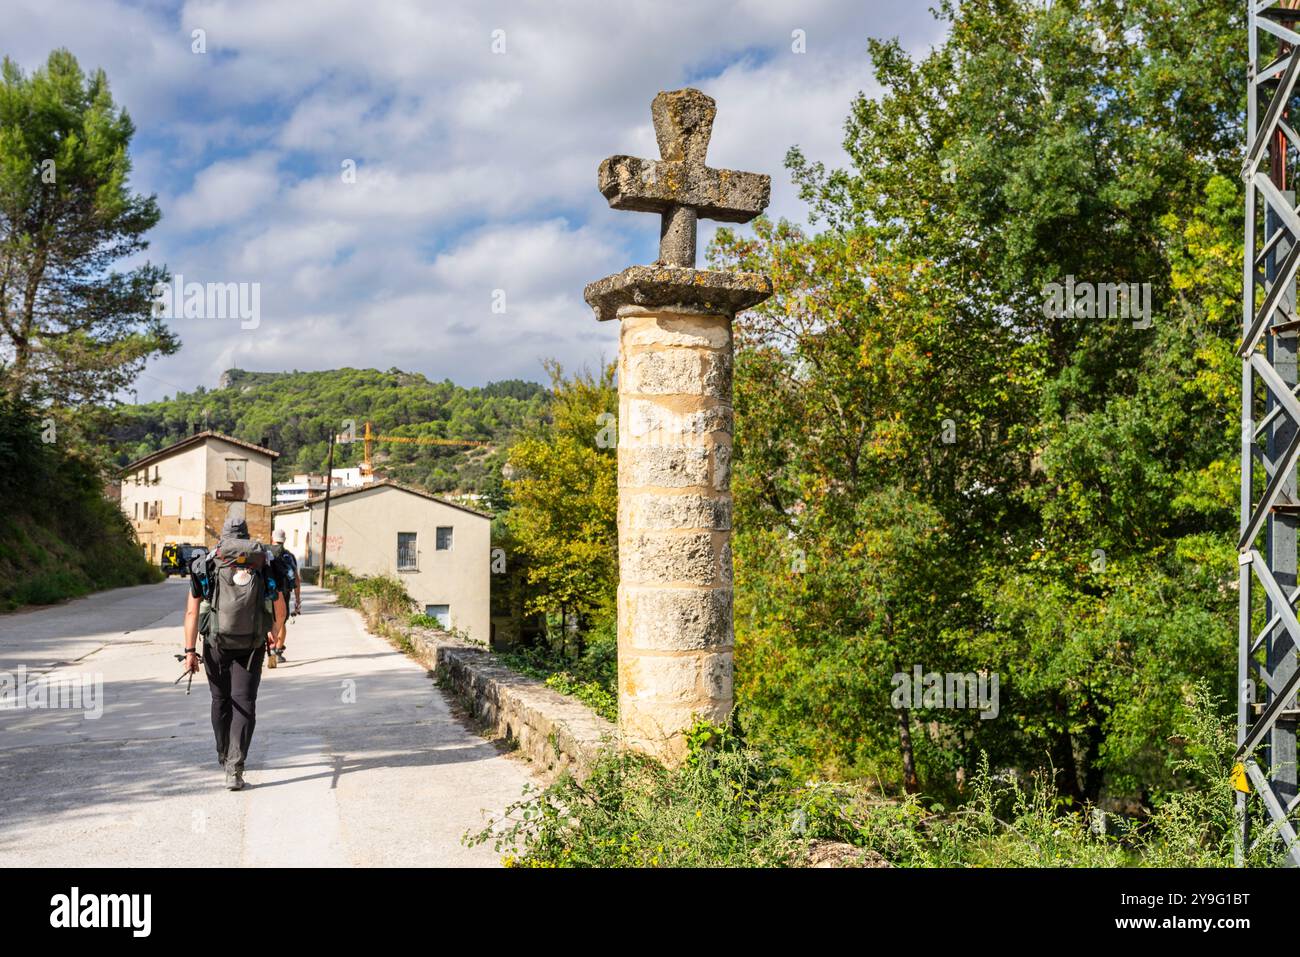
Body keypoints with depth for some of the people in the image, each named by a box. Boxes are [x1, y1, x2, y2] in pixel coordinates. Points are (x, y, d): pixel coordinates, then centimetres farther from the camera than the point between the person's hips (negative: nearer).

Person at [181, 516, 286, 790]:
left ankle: (225, 757, 37)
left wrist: (190, 650, -4)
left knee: (221, 700, 20)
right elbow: (280, 607, 11)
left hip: (216, 643, 1)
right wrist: (276, 630, 30)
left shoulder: (204, 565, 4)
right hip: (251, 645, -1)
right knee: (244, 704, 1)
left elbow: (192, 611, -4)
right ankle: (234, 770, -11)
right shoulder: (263, 565, 6)